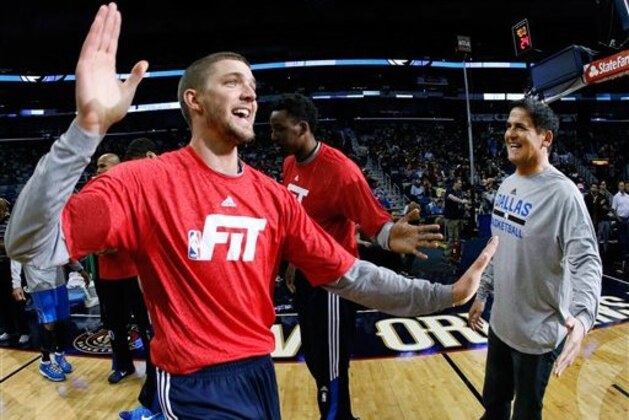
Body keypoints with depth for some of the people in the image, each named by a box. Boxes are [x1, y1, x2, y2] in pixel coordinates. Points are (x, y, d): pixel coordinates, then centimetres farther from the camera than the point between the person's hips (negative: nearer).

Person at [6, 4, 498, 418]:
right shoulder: (146, 180, -13)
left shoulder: (274, 196, 0)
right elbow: (32, 245, -22)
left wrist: (444, 294, -5)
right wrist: (88, 128, -34)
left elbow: (348, 274, -1)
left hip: (260, 371, 6)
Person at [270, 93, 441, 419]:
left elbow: (374, 220, -26)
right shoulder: (289, 164, 3)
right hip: (305, 275, 9)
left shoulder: (340, 171, -23)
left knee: (330, 366, 5)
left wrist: (390, 235, -48)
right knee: (313, 357, 22)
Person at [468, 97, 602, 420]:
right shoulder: (507, 185, 5)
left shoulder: (562, 193, -19)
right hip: (501, 322, 7)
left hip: (537, 332, -7)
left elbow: (586, 261, -24)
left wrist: (582, 316, -40)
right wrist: (482, 294, 17)